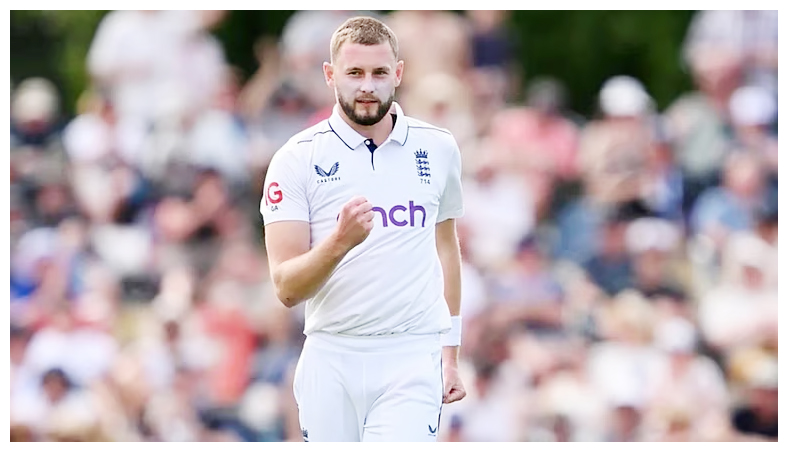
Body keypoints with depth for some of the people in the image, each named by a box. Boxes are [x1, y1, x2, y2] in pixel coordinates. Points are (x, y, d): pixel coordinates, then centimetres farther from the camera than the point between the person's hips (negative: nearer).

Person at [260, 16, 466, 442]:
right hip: (331, 362, 0)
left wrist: (450, 354, 21)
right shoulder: (297, 158, -2)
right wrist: (339, 242, -26)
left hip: (412, 359, 0)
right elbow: (286, 288, -8)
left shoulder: (438, 148, 8)